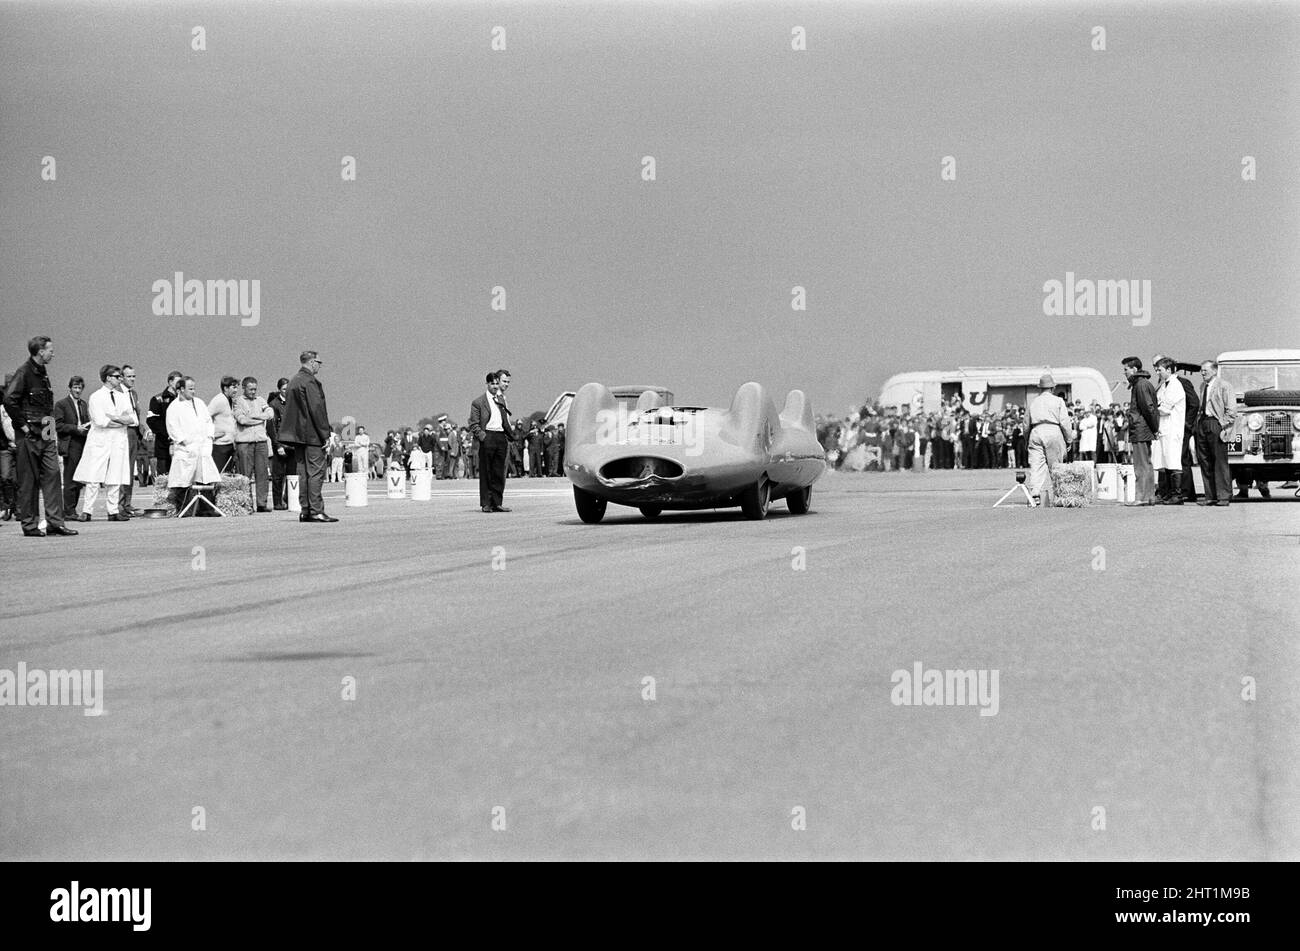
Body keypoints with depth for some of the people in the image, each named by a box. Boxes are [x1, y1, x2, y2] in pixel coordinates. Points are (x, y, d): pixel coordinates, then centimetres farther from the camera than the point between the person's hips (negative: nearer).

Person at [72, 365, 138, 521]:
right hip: (100, 441, -5)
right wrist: (122, 420, -7)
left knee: (115, 479, 2)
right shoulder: (96, 397, -3)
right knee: (93, 479, -8)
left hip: (119, 441, 5)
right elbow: (100, 421, -15)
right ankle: (86, 511, -7)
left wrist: (114, 418, -9)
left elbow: (134, 420, 7)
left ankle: (113, 511, 4)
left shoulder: (123, 397, 14)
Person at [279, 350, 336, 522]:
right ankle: (316, 511, -12)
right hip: (311, 435, -9)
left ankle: (305, 510, 9)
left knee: (303, 473, 9)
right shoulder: (310, 382, -12)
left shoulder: (293, 382, 16)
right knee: (316, 472, -8)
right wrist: (326, 435, -14)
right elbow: (316, 409, -17)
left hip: (298, 435, 9)